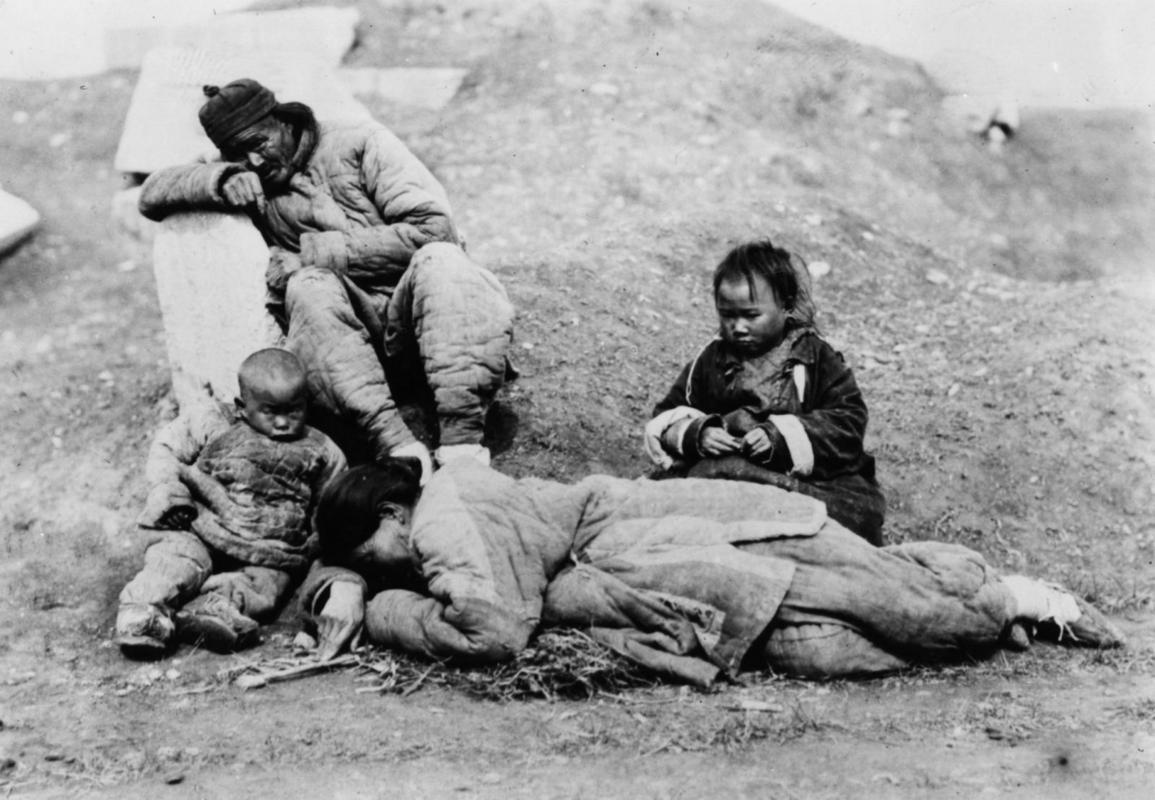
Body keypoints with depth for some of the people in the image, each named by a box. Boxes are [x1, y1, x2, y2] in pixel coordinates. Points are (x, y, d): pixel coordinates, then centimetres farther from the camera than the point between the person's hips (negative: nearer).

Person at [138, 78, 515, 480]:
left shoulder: (359, 143, 5)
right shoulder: (253, 186, 16)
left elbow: (433, 229, -7)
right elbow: (152, 194, 13)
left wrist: (317, 252, -9)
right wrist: (219, 180, -7)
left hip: (420, 326, -2)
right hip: (352, 343, 2)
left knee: (439, 259, -32)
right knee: (309, 287, -28)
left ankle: (463, 443, -45)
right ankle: (392, 445, -44)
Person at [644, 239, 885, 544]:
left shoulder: (816, 358, 8)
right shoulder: (711, 360, 16)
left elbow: (849, 420, -3)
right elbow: (666, 419, 16)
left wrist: (780, 437, -16)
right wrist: (697, 434, -9)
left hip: (813, 476, -2)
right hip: (728, 468, 2)